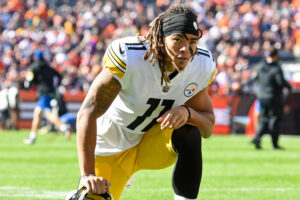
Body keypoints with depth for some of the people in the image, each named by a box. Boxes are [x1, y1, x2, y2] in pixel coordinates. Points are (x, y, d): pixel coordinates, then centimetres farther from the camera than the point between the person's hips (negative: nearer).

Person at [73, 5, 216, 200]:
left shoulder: (201, 66, -14)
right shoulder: (128, 58, -29)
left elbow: (208, 127, -5)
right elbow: (88, 113, -29)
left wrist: (187, 112, -30)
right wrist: (87, 175, -36)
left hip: (155, 145, 2)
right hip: (111, 150, -2)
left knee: (190, 133, -28)